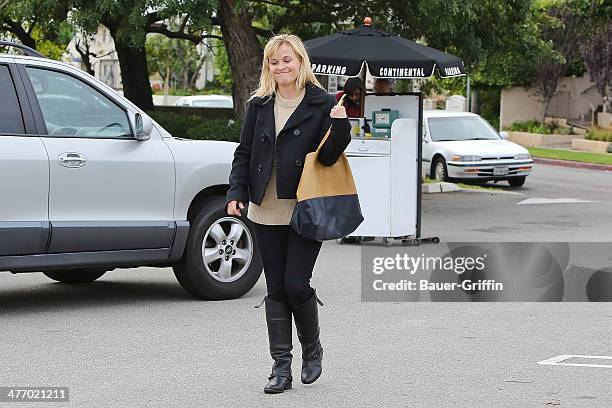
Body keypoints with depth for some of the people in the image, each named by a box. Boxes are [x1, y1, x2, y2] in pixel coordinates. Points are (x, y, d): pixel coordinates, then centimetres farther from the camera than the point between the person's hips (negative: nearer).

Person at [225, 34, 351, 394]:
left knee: (296, 284, -10)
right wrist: (237, 192, 2)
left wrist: (339, 125, -23)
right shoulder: (259, 105, 10)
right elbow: (244, 153, 13)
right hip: (267, 212, 4)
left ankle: (312, 348, 17)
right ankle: (281, 366, 11)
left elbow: (328, 157, -7)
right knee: (276, 290, 5)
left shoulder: (322, 104, -2)